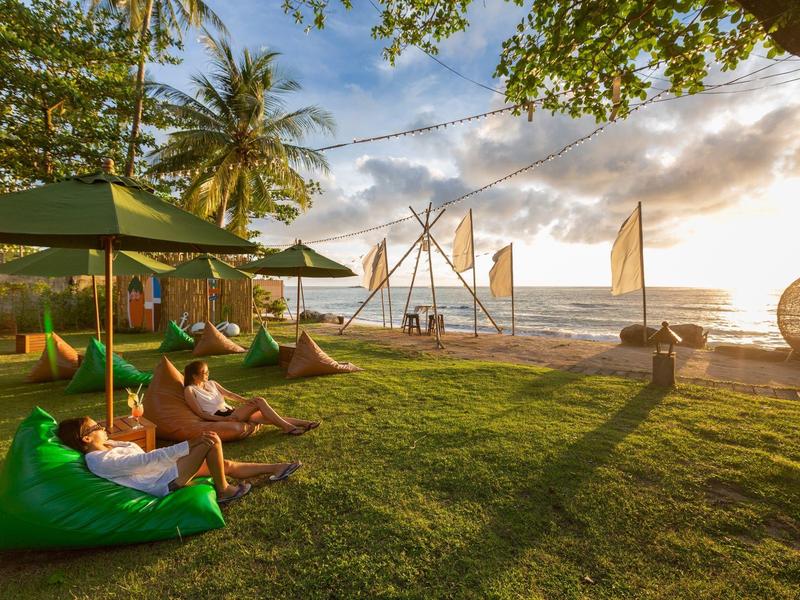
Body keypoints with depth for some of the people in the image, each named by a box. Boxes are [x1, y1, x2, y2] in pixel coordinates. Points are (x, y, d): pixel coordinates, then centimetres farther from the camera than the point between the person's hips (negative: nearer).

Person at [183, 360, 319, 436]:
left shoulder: (211, 383, 18)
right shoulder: (190, 390, -2)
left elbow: (228, 394, 9)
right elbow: (200, 414, -10)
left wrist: (245, 400, -10)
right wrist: (224, 419, -19)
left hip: (231, 412, 7)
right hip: (220, 418, -7)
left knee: (266, 417, -13)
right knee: (259, 401, -23)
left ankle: (302, 423, -16)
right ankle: (287, 427, -22)